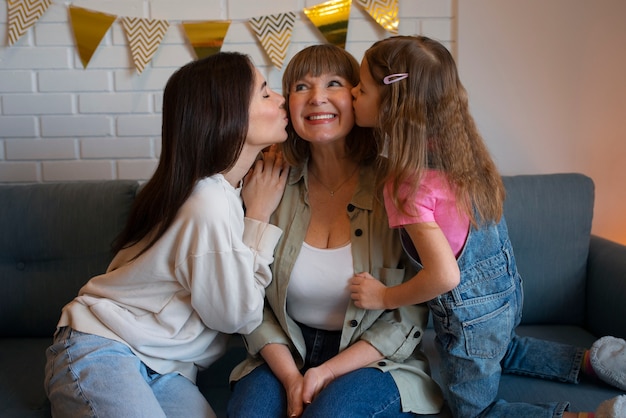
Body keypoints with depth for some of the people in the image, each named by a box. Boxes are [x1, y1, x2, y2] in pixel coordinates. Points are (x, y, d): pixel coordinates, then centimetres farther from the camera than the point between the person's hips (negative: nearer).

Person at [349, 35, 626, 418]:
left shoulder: (408, 183, -29)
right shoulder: (455, 149, -6)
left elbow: (444, 275, -32)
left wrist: (385, 297, -17)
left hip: (470, 314, -8)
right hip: (507, 290, 8)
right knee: (500, 348, 39)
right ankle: (595, 359, 27)